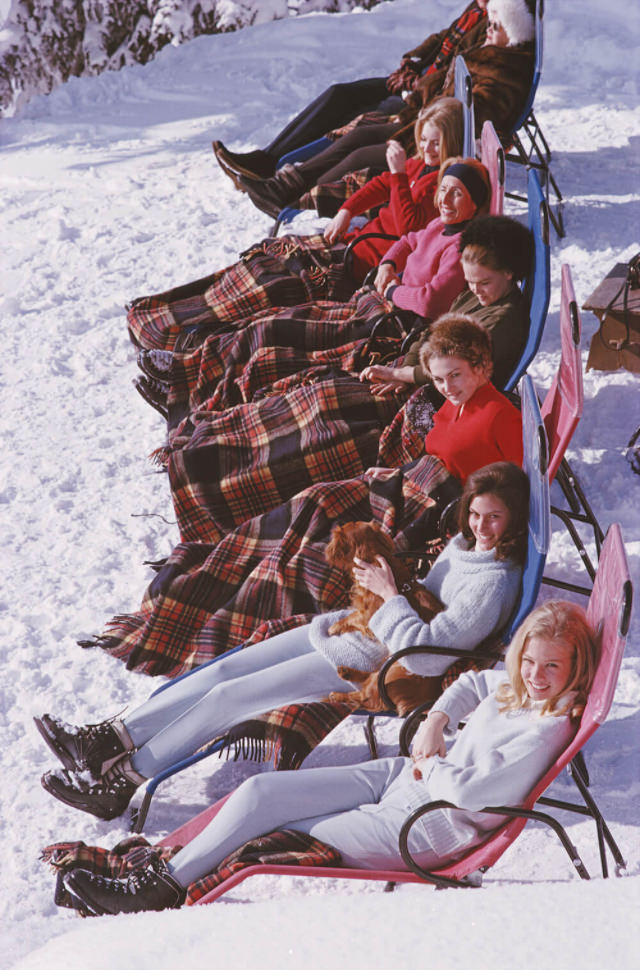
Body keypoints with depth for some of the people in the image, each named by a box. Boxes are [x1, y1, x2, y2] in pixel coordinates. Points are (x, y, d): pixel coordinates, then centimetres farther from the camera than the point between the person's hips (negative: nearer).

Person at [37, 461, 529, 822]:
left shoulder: (495, 582, -23)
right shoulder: (464, 543, 5)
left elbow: (424, 654, -28)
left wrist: (389, 594, -19)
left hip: (369, 667, -9)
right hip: (358, 629, 9)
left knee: (228, 697, -11)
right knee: (225, 670, 0)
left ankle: (122, 781, -4)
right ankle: (114, 740, 3)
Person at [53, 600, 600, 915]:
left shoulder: (545, 731, -23)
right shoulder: (513, 687, 2)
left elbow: (469, 793, -28)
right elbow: (474, 683, 26)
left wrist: (431, 765, -8)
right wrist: (436, 721, 8)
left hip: (427, 828, -9)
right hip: (402, 778, 9)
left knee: (271, 836, -5)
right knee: (261, 792, -3)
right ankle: (164, 881, 1)